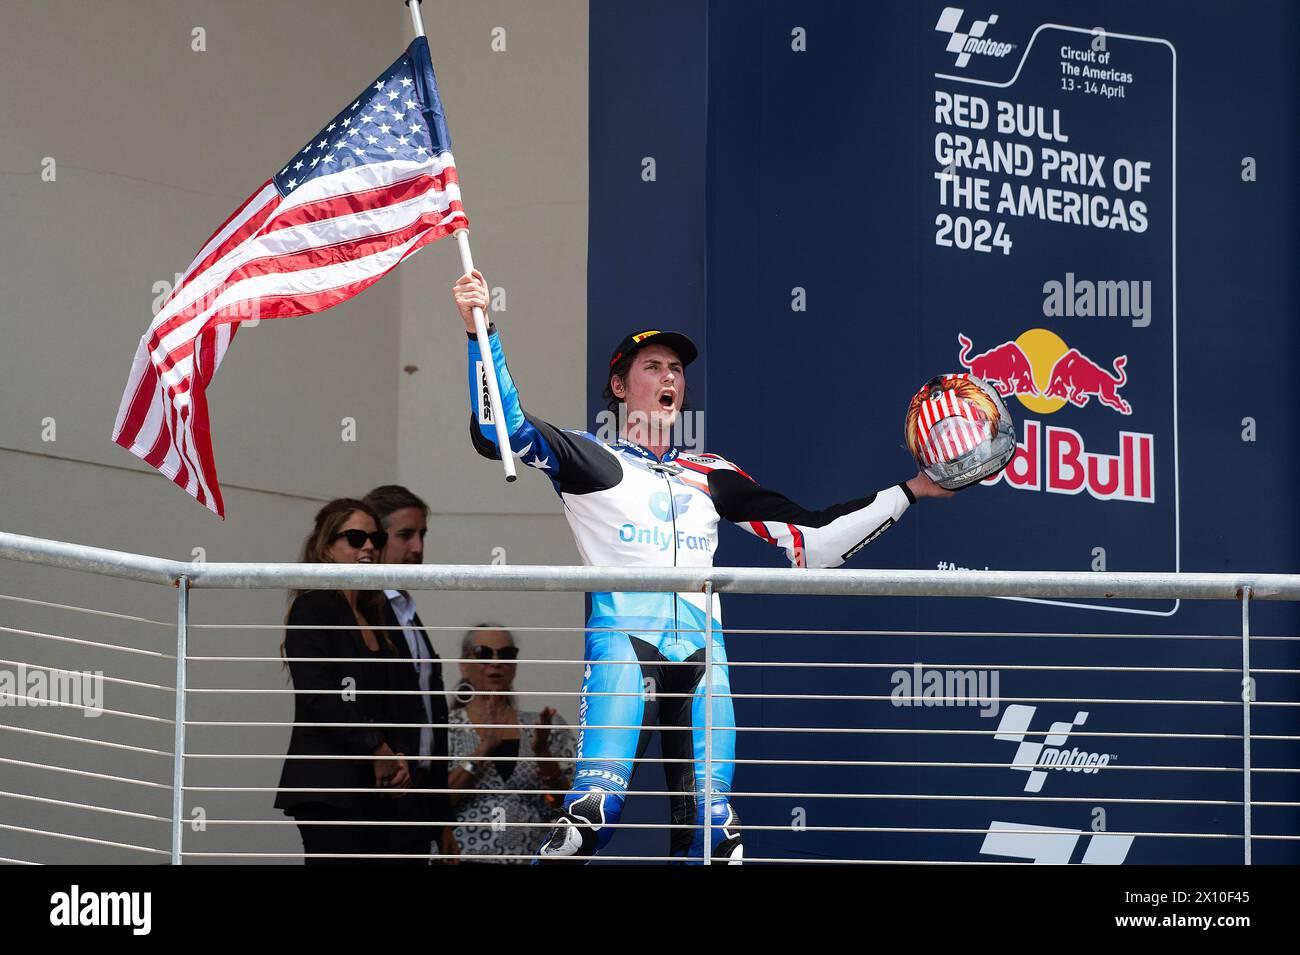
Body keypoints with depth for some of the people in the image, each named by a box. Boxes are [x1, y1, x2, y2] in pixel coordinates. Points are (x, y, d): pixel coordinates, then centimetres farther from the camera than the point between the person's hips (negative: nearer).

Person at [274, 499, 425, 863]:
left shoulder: (379, 615, 20)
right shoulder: (312, 608, -2)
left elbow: (403, 700, 18)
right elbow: (317, 695, -13)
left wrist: (402, 756, 0)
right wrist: (377, 750, -11)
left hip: (378, 791, 7)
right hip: (327, 787, -7)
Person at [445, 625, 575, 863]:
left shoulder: (541, 727, 11)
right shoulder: (444, 727, 6)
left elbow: (566, 805, 5)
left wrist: (542, 754, -9)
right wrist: (483, 750, -14)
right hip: (465, 858, -1)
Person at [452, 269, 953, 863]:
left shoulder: (712, 476, 24)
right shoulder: (592, 461, 12)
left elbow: (812, 540, 24)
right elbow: (500, 429, -3)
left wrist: (910, 490, 19)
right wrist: (479, 330, -12)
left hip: (700, 651, 4)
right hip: (622, 637, -4)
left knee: (712, 825, -6)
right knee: (595, 806, -23)